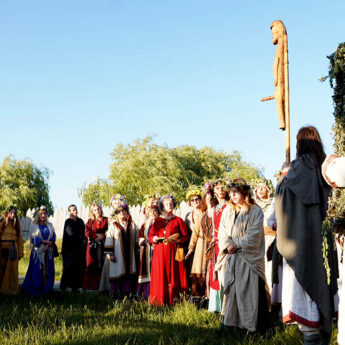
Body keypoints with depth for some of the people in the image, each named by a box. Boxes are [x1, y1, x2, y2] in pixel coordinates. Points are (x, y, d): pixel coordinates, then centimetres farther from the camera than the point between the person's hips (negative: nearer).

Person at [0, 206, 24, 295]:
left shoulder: (16, 224, 8)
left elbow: (20, 238, 7)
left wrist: (20, 252, 4)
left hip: (13, 249, 3)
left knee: (12, 270, 4)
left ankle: (12, 290, 12)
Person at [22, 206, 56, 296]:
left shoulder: (50, 225, 11)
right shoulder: (33, 226, 3)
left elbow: (53, 237, 4)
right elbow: (34, 238, -7)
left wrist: (48, 245, -12)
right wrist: (47, 241, -10)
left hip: (48, 251, 3)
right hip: (37, 251, -3)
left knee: (48, 270, 1)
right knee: (37, 270, -4)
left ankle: (46, 288, 8)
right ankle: (35, 290, 2)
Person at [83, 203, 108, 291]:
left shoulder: (106, 220, 10)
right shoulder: (90, 221, 10)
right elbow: (87, 232, 0)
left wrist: (103, 236, -13)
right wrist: (97, 235, -9)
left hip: (102, 245, 0)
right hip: (92, 245, 0)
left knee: (101, 265, -5)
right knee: (91, 265, -3)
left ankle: (99, 286, -2)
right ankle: (86, 286, 0)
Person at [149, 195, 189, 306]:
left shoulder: (178, 220, 9)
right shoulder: (158, 221, 17)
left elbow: (185, 237, 3)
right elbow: (150, 235, 15)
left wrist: (176, 240, -15)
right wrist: (154, 238, -6)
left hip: (173, 252, -2)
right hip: (160, 252, 3)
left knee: (173, 276, -8)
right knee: (160, 275, -3)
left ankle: (173, 300, -4)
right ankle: (160, 301, 1)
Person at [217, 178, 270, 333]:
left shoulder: (256, 211, 1)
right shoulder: (227, 210, 15)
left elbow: (254, 234, -6)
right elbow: (222, 231, 10)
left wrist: (238, 246, -12)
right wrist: (228, 245, -8)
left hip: (248, 256, -4)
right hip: (230, 256, 4)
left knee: (249, 289, -7)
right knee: (230, 288, 1)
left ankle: (252, 324, -2)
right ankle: (230, 321, 7)